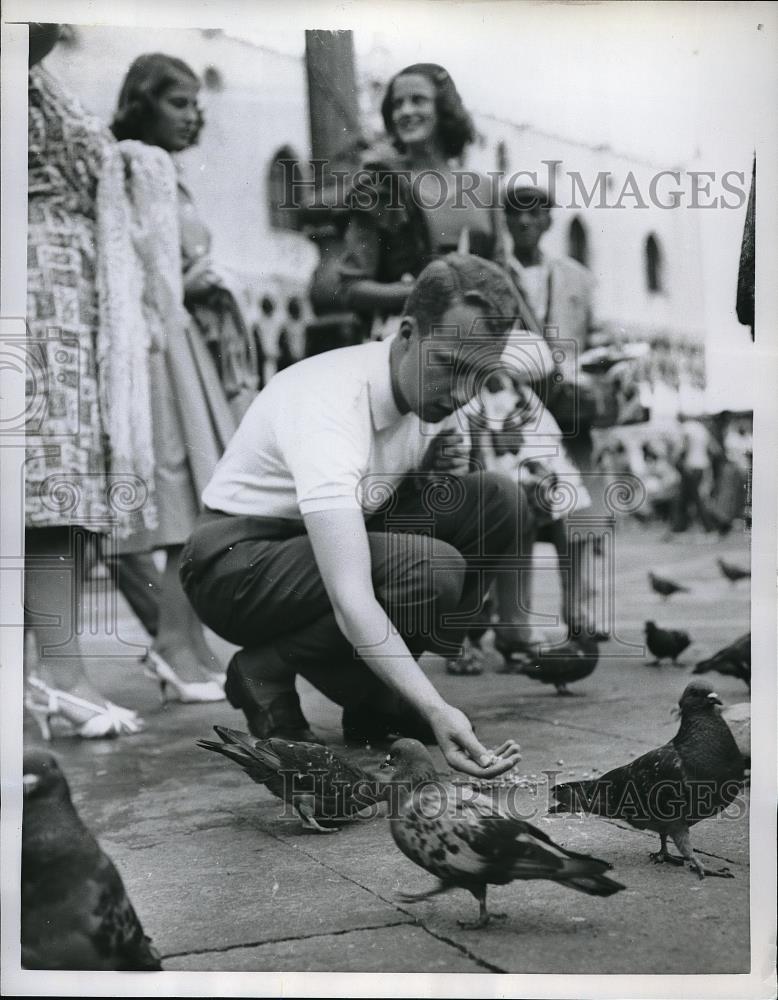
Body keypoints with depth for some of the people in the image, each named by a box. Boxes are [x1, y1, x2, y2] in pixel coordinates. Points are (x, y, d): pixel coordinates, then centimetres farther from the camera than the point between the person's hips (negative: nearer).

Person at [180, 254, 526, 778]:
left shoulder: (428, 382, -7)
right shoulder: (327, 408, -33)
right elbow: (350, 601, -42)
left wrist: (440, 468, -7)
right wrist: (435, 710, -49)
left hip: (340, 536, 8)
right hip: (237, 559, -8)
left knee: (500, 503, -11)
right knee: (428, 569, -32)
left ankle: (375, 697, -1)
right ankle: (265, 672, -8)